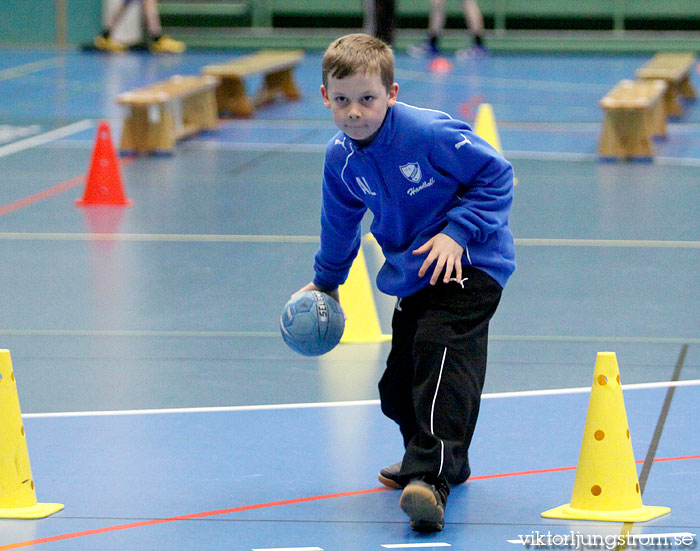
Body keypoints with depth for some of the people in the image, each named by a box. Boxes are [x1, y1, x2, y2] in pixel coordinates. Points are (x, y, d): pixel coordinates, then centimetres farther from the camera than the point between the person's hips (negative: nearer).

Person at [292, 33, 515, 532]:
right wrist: (326, 281, 32)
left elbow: (495, 175, -12)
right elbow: (340, 224, 19)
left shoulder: (430, 133, -21)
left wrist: (457, 233, -21)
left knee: (439, 350, -28)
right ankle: (440, 460, 37)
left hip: (469, 266, -8)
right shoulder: (341, 157, -1)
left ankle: (431, 478, -37)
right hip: (414, 276, 8)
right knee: (397, 387, 11)